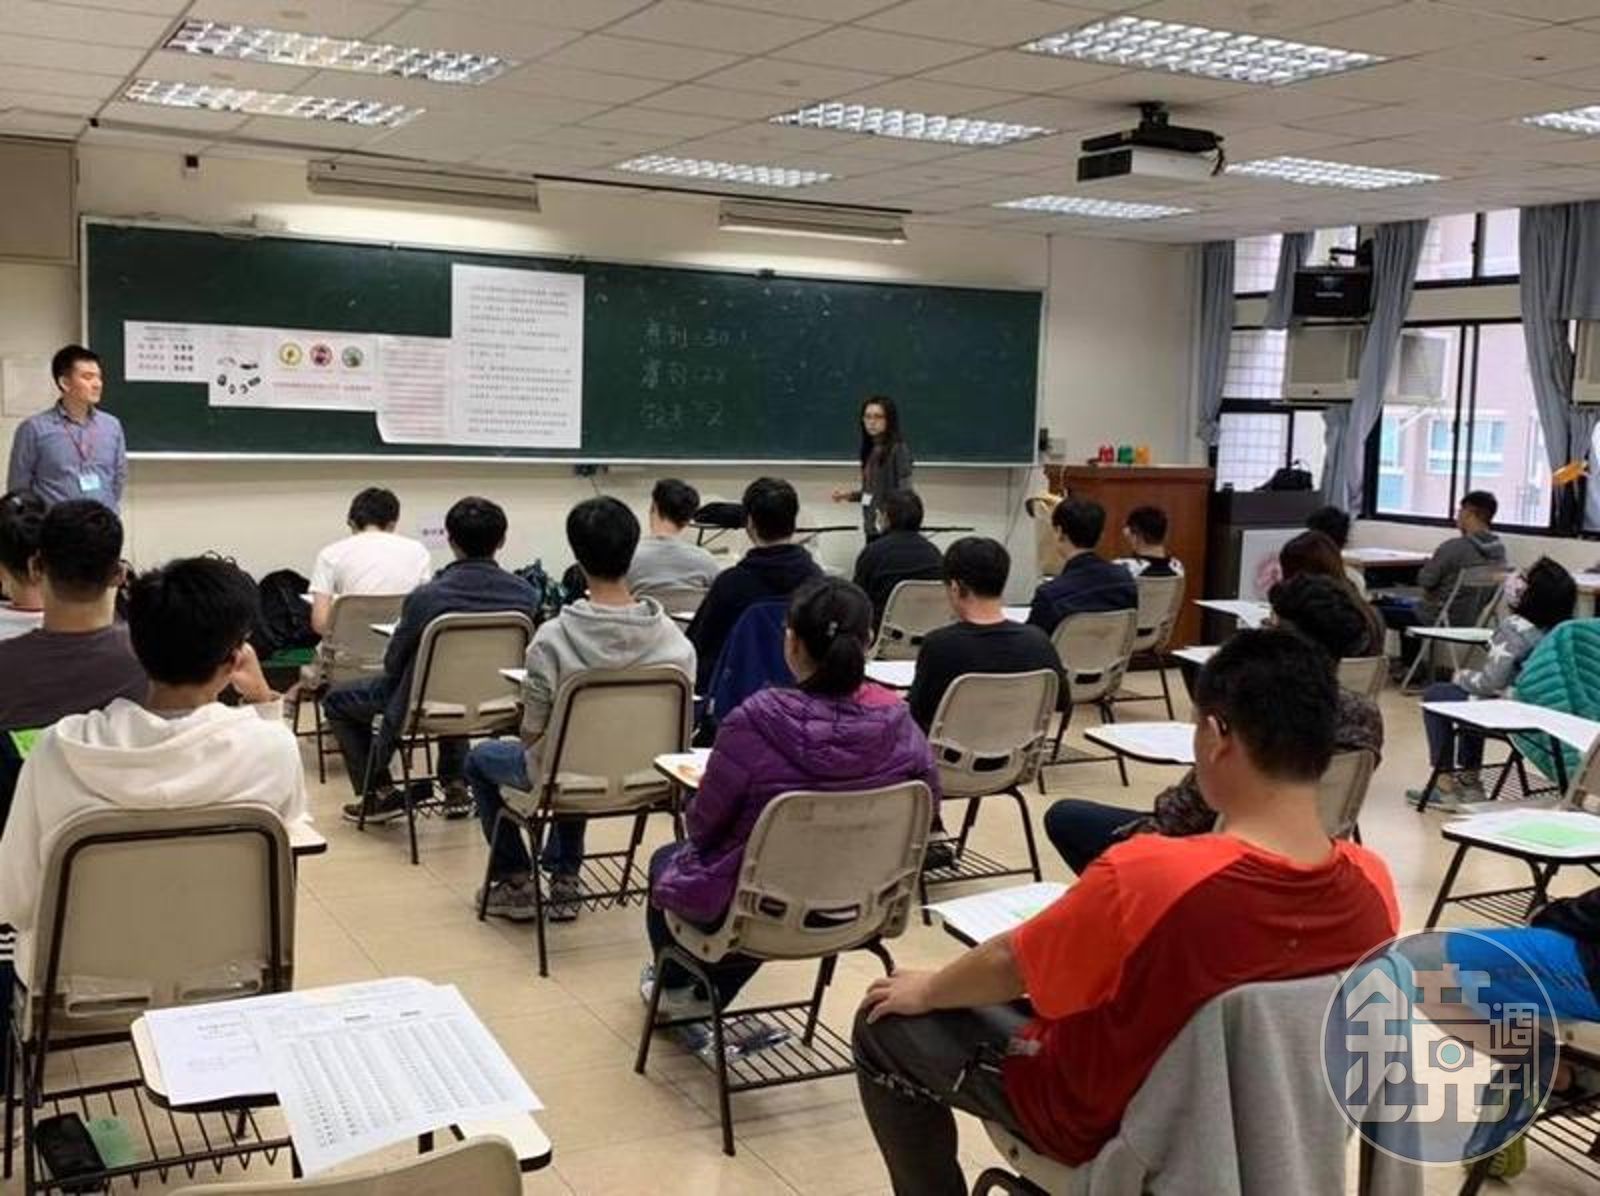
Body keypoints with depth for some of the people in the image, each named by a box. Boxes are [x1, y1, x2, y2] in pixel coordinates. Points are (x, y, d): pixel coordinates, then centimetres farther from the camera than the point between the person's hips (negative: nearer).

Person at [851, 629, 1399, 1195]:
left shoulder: (1145, 875, -35)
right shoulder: (1372, 887, -19)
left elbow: (1007, 966, -17)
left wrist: (926, 990, 5)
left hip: (1106, 1120, -5)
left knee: (886, 1022, 13)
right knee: (1060, 986, 32)